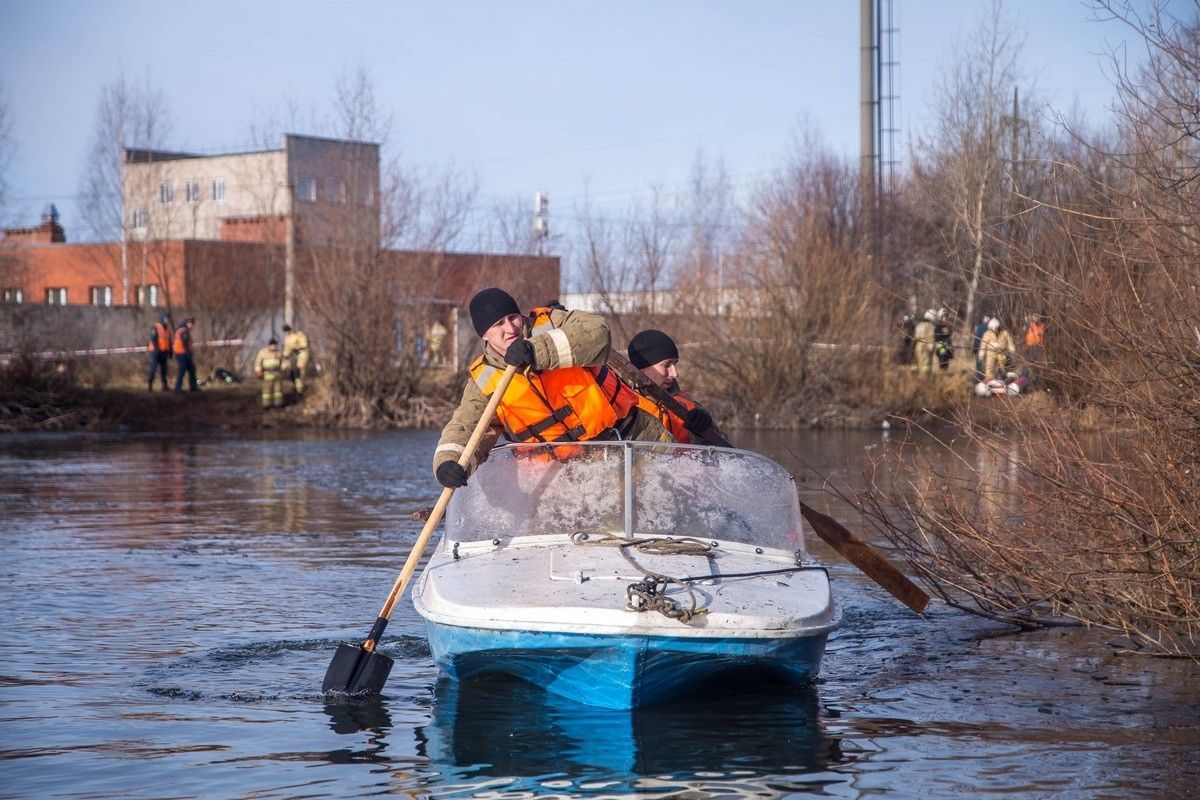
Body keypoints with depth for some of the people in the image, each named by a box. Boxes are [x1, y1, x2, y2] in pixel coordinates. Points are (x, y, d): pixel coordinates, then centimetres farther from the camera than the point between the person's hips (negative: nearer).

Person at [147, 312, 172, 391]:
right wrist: (156, 349, -21)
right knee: (153, 369, -10)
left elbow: (169, 341, 19)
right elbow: (153, 339, -15)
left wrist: (170, 351, 16)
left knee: (163, 370, 9)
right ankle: (149, 386, -10)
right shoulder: (156, 328, -8)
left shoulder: (167, 329, 16)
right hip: (156, 352, -7)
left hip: (164, 352, 7)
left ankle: (164, 386, 13)